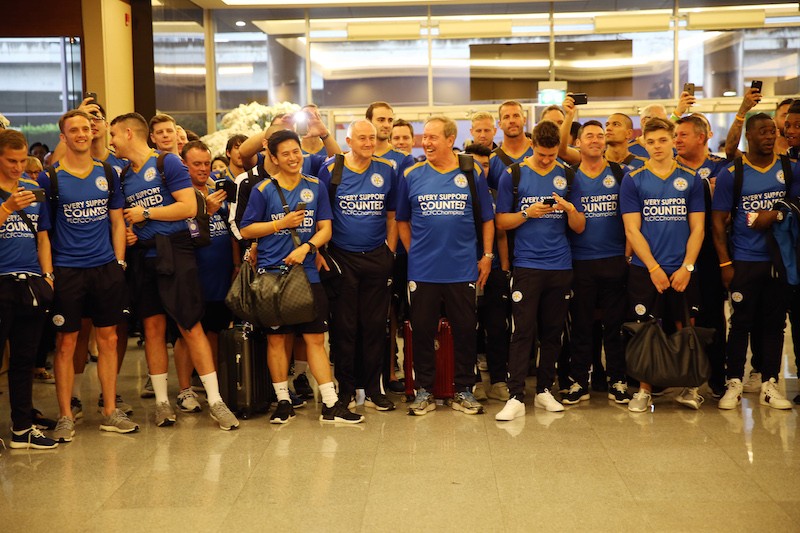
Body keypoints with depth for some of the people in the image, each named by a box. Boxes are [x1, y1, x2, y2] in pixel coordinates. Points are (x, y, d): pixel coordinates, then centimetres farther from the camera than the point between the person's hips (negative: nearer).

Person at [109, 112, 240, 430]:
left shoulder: (167, 163, -5)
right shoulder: (124, 176, 14)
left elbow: (189, 207, -14)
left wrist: (146, 213, -10)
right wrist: (126, 231, 3)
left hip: (174, 252, -6)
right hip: (142, 257, 6)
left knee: (191, 327, -7)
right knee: (152, 328, 7)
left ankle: (215, 401, -1)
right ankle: (161, 401, 16)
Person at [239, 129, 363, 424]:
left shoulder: (315, 186, 8)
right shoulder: (263, 189, 1)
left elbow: (325, 228, 6)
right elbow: (246, 230, 2)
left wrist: (306, 247, -11)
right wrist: (281, 223, -9)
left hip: (307, 273, 2)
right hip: (272, 273, -1)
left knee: (316, 338, 1)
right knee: (277, 338, 5)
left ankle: (331, 405, 5)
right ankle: (283, 402, 16)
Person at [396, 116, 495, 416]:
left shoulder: (472, 174, 2)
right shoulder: (412, 175, 3)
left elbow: (487, 219, 6)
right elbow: (402, 221, 10)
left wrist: (487, 255, 1)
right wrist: (413, 253, 3)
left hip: (463, 270, 0)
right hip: (422, 270, 1)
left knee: (464, 330, 6)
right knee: (422, 331, 6)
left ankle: (464, 391, 19)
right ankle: (424, 391, 18)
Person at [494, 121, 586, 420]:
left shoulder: (567, 177, 8)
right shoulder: (513, 175, 2)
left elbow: (579, 227, 9)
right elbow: (501, 222, 2)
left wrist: (570, 209, -12)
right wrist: (528, 213, -14)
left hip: (560, 266, 3)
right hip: (527, 265, -3)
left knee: (553, 332, 8)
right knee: (523, 331, -7)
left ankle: (544, 390, 19)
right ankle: (516, 397, -7)